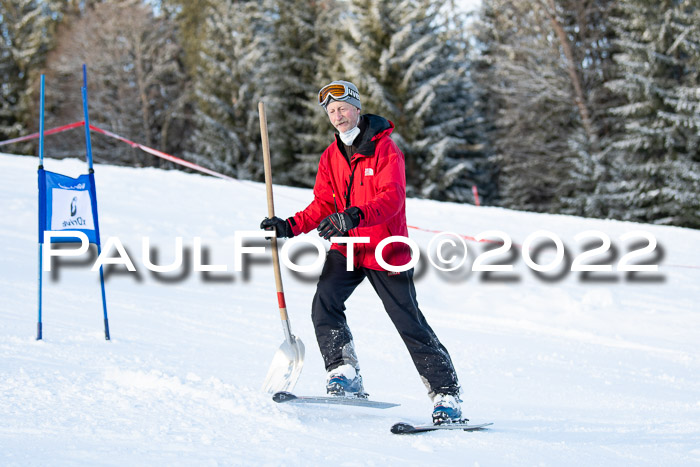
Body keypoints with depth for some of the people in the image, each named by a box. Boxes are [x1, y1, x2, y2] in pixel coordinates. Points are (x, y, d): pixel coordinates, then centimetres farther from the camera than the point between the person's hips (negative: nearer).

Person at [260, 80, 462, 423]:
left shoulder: (384, 148, -11)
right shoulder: (331, 156, 9)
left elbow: (392, 198, -23)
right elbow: (323, 206, 9)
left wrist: (354, 216, -40)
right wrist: (289, 226, -7)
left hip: (386, 251, -5)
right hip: (346, 249, 5)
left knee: (411, 324, -3)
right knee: (324, 305, -19)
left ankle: (447, 397, 5)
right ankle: (345, 376, -9)